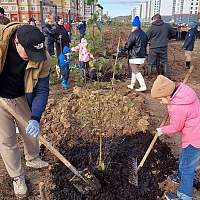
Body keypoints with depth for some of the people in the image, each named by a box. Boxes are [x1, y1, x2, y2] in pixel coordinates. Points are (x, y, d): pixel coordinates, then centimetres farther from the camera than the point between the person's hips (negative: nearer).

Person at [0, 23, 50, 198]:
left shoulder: (43, 59, -23)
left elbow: (41, 90, -16)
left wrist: (35, 118, -27)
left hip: (22, 99, 2)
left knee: (32, 131, 18)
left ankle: (32, 159, 48)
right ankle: (17, 177, 28)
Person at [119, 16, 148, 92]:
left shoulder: (133, 34, -14)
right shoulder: (144, 34, 11)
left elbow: (128, 45, -13)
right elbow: (145, 44, 17)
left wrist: (121, 50, 0)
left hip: (134, 56, -8)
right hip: (142, 56, 8)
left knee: (136, 71, -5)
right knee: (135, 70, 19)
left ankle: (143, 86, -12)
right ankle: (132, 85, 27)